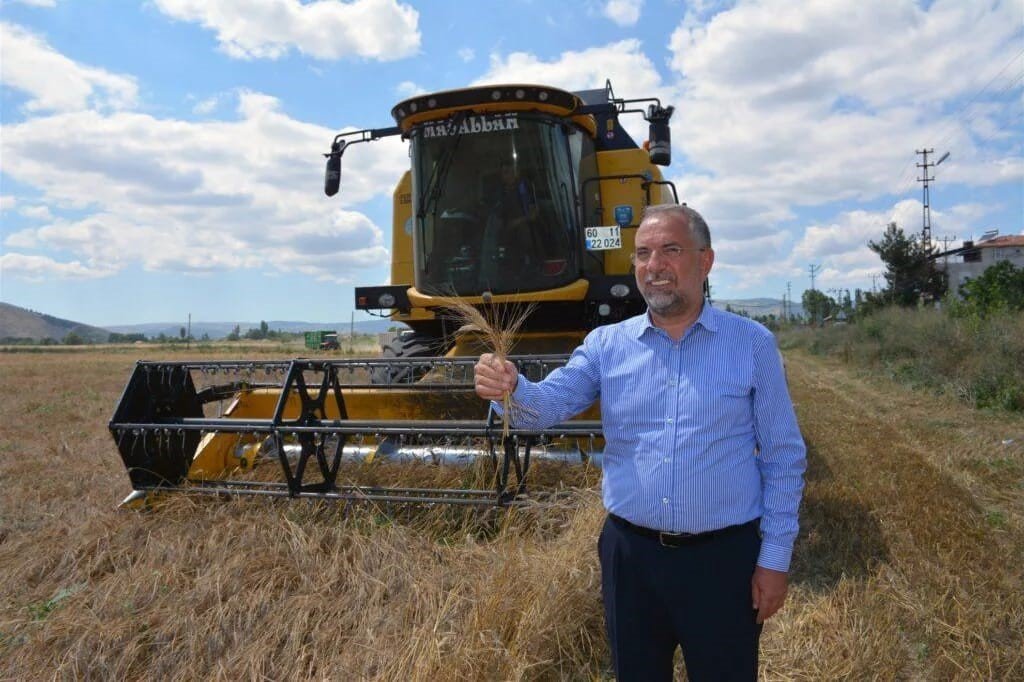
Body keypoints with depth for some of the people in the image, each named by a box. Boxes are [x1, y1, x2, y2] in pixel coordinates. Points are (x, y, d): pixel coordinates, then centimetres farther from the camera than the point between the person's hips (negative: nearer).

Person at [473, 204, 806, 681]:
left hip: (723, 557, -2)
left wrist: (775, 557, -4)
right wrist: (510, 388, -32)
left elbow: (783, 458, -2)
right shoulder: (606, 344, 1)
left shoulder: (752, 344, -4)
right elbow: (548, 405, -9)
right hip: (630, 554, 2)